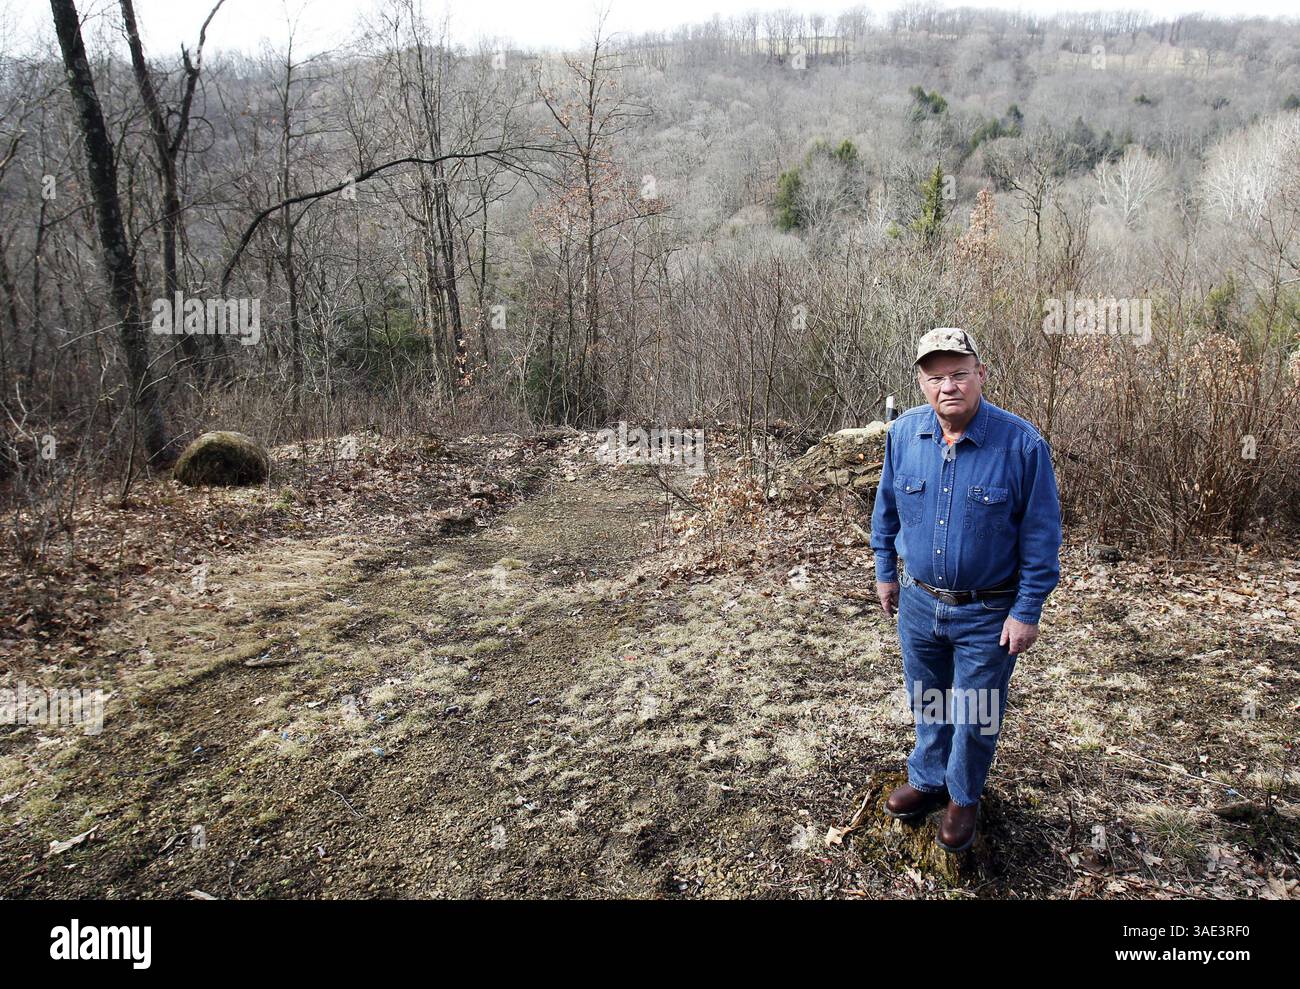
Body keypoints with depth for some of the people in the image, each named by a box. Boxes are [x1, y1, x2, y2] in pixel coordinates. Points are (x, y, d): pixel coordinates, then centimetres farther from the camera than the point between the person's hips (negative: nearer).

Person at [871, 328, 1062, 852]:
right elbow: (886, 509, 7)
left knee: (974, 715, 14)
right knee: (926, 702, 22)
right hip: (918, 602, 3)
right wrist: (885, 571, 12)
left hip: (988, 614, -3)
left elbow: (1041, 535, -12)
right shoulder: (903, 433, -8)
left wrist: (1027, 610, -12)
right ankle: (927, 779, 46)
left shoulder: (1022, 443, -19)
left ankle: (964, 797, 40)